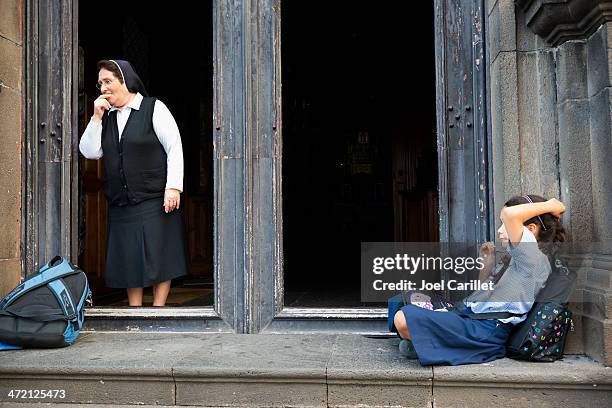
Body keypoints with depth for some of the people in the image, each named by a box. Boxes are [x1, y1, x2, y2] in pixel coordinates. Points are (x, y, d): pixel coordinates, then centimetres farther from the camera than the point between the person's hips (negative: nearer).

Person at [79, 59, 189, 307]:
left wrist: (173, 186, -15)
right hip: (120, 204, 5)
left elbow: (174, 147, -7)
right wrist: (96, 117, -1)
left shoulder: (154, 108, -1)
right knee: (129, 260, 7)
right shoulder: (106, 116, 15)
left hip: (154, 201, -5)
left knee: (159, 258, -1)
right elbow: (89, 152, 7)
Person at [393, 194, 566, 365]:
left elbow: (510, 214, -28)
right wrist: (486, 261, 13)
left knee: (404, 319, -24)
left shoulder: (535, 258, -12)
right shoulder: (516, 259, 19)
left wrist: (550, 205, -13)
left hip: (485, 331, -10)